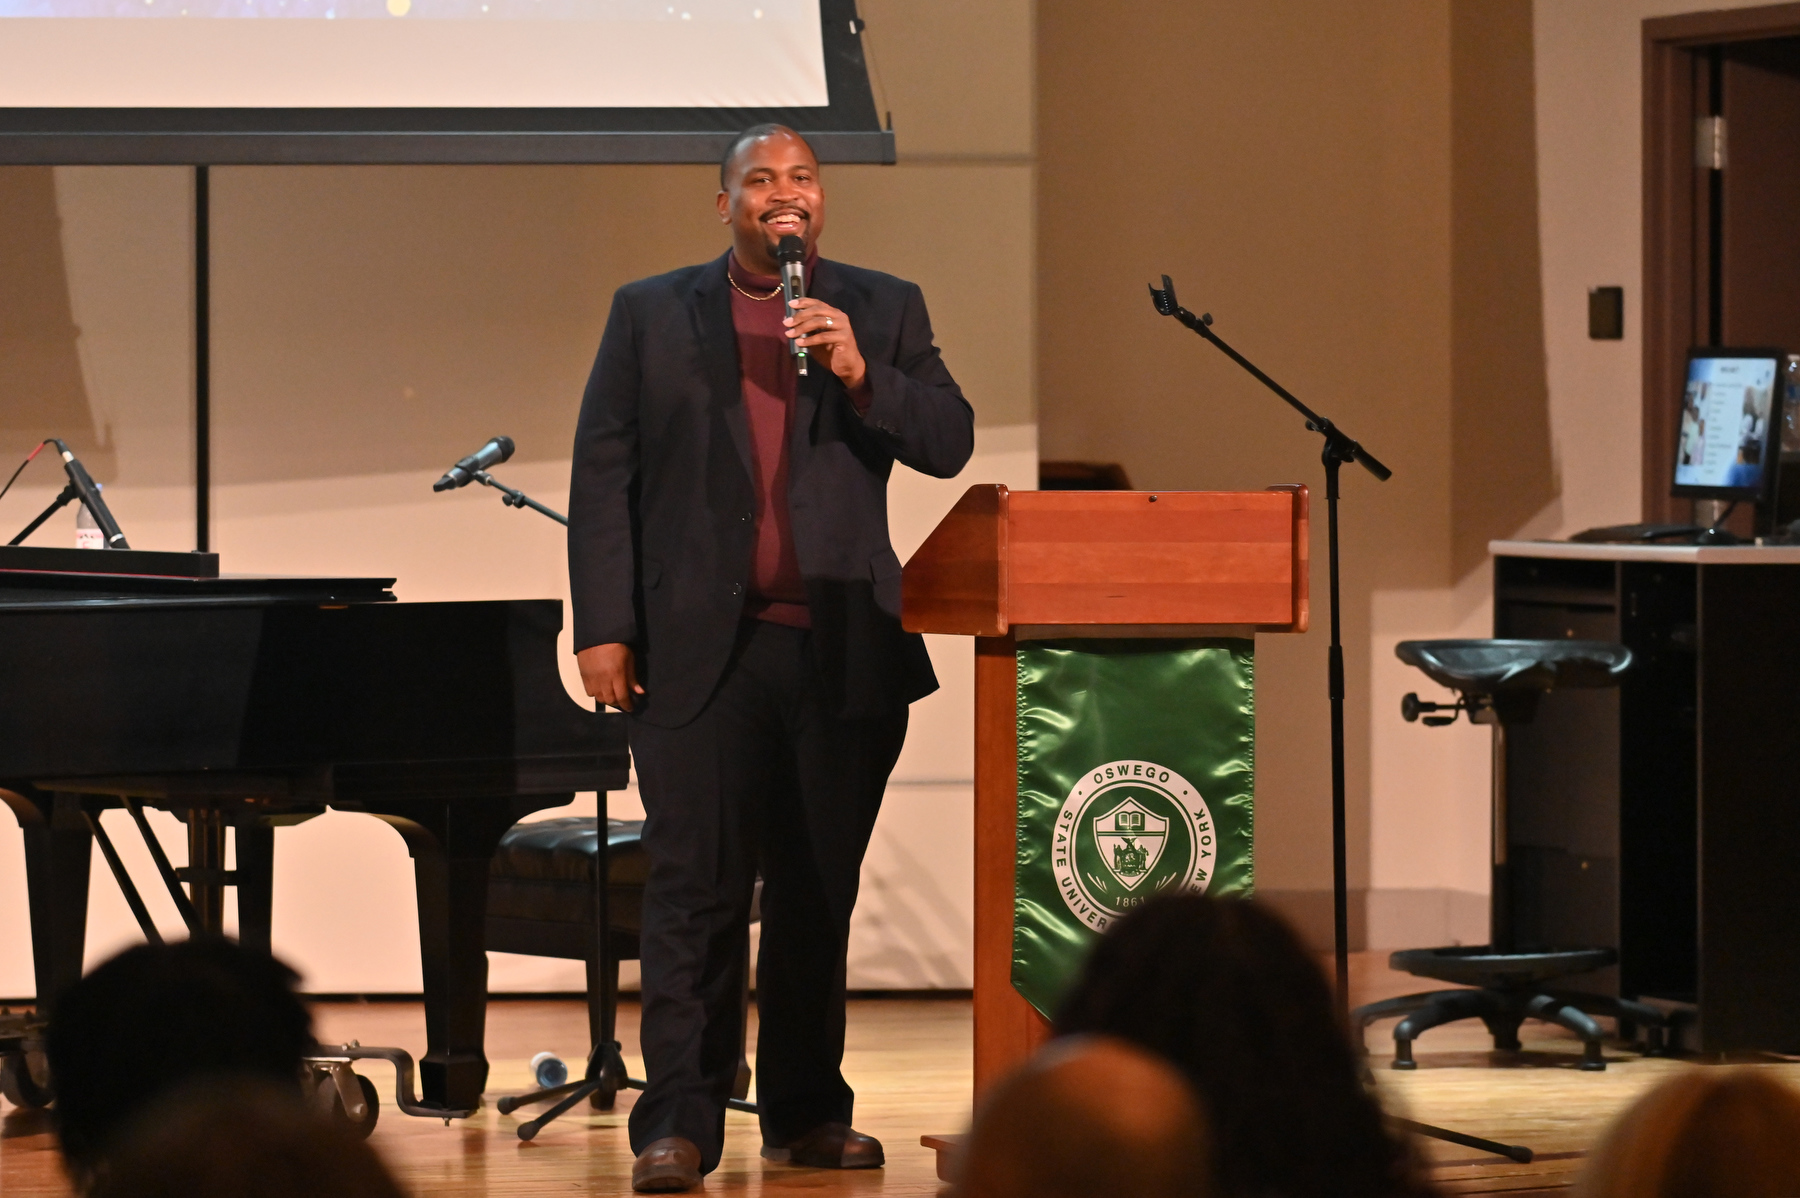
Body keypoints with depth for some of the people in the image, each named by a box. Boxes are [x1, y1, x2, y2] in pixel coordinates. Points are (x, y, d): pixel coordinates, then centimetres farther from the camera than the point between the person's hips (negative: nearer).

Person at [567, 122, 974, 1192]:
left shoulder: (883, 311, 11)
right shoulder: (652, 315, 8)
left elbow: (949, 444, 2)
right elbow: (604, 478, 4)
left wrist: (858, 373, -13)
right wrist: (603, 627, -4)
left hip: (844, 652, 2)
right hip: (700, 650, -2)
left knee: (821, 893, 7)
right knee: (695, 889, -6)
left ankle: (808, 1110, 15)